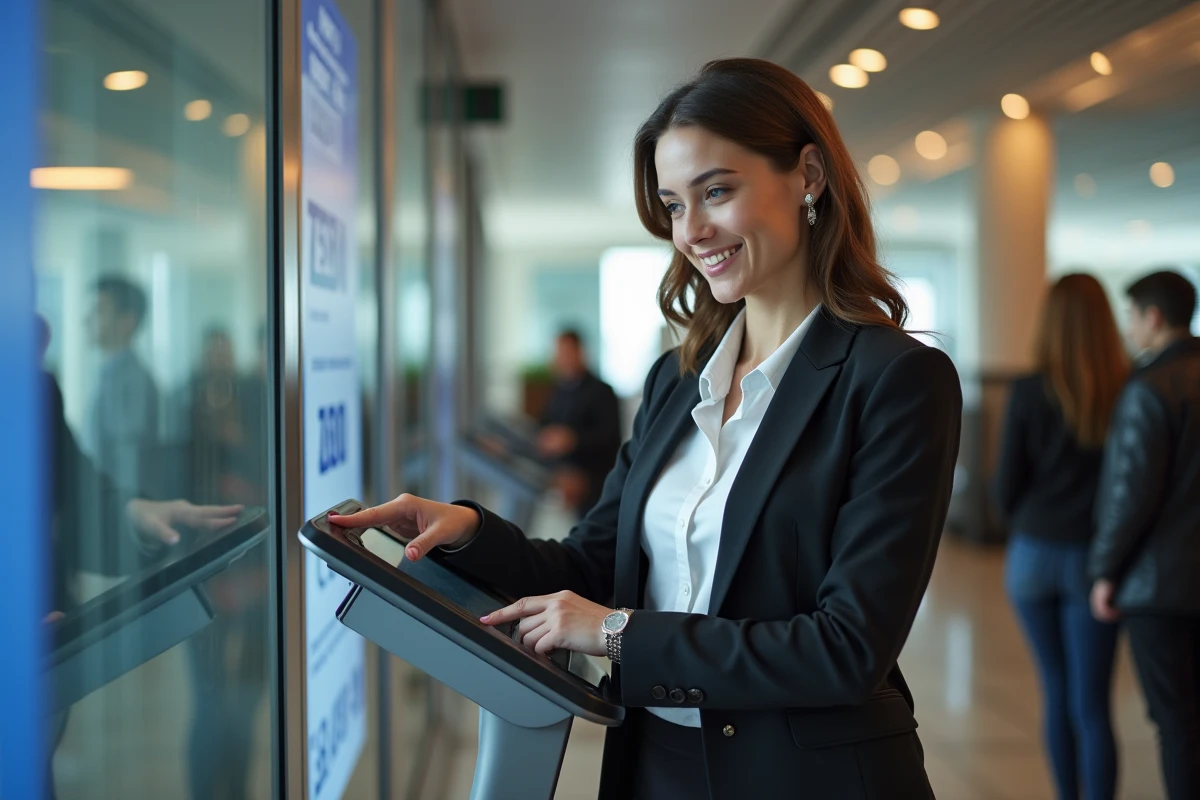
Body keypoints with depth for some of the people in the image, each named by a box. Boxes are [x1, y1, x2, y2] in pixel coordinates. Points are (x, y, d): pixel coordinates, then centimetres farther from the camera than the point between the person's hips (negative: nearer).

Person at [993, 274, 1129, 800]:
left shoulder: (1030, 391, -8)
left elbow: (1006, 487, -3)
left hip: (1034, 556, 1)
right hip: (1094, 560, -1)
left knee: (1055, 692, 17)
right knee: (1092, 703, 2)